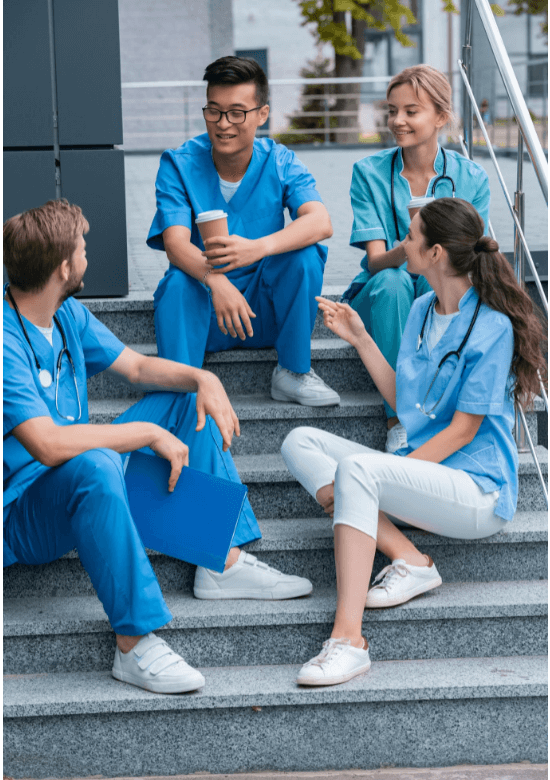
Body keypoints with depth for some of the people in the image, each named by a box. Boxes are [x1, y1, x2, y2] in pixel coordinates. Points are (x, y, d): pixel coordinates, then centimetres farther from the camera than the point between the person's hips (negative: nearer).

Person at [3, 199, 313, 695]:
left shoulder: (67, 313, 4)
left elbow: (136, 366, 14)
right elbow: (49, 444, -36)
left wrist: (204, 379, -5)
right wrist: (150, 434, -28)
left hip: (85, 484, 10)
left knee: (189, 403, 12)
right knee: (95, 464, -42)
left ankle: (225, 562, 6)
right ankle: (136, 644, -37)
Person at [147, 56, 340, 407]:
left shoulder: (279, 162, -6)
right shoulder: (179, 164, -8)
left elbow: (320, 222, -25)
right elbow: (175, 242, -22)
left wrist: (259, 247, -45)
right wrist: (215, 280, -45)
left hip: (267, 309, 1)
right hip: (203, 305, -1)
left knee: (305, 251, -24)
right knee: (177, 281, -31)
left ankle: (294, 372, -10)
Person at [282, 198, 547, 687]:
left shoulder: (492, 327, -14)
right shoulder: (422, 310, 11)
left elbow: (462, 431, -15)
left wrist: (385, 472, -19)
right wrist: (360, 338, 14)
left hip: (478, 490, -9)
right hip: (421, 471, 9)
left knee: (356, 468, -34)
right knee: (301, 442, -5)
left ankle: (348, 639, -39)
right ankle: (409, 561, -15)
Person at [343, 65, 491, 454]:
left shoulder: (471, 178, -2)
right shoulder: (369, 173, -3)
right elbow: (376, 261, -13)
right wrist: (404, 251, -37)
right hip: (380, 300, 0)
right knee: (391, 282, -35)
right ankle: (399, 421, -32)